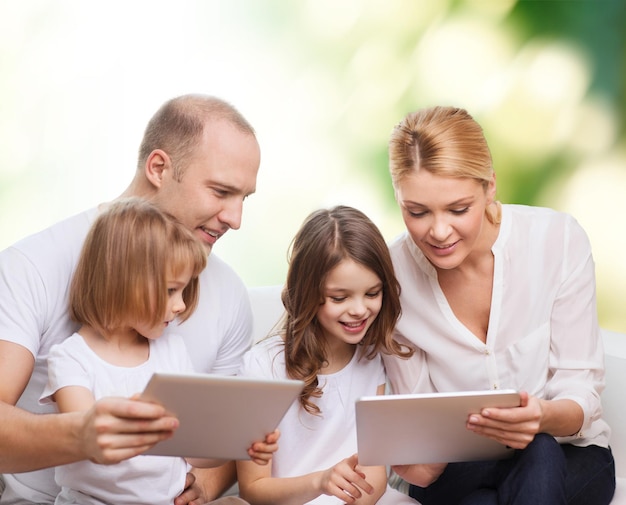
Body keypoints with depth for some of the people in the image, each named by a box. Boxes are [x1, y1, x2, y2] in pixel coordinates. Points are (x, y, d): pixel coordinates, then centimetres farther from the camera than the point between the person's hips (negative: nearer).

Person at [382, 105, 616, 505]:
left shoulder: (559, 238, -15)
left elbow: (582, 391, -12)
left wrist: (544, 416, -36)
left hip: (570, 459, 0)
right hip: (459, 472, 0)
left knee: (539, 452, -34)